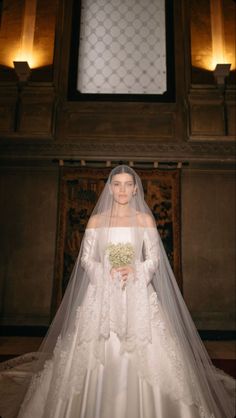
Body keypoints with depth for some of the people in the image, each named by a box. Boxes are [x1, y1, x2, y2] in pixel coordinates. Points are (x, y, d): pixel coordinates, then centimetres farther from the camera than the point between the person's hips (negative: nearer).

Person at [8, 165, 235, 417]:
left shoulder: (146, 220, 4)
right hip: (102, 294, 1)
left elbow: (154, 260, 2)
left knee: (141, 357, -1)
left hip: (138, 295, 0)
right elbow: (86, 259, 4)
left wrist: (135, 271, -15)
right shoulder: (96, 220, 5)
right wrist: (105, 273, -13)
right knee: (98, 359, 3)